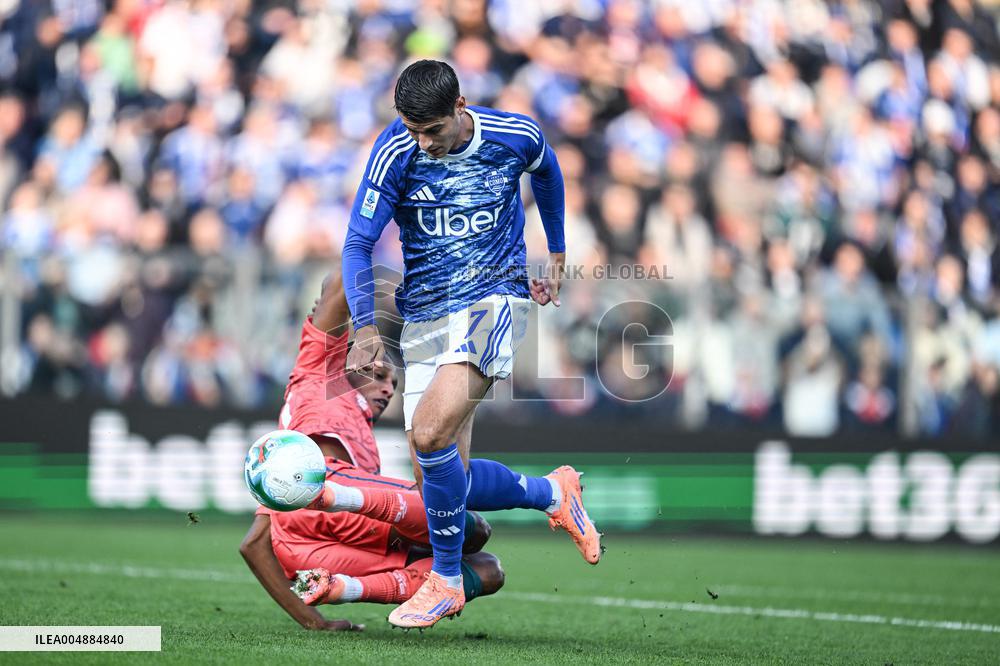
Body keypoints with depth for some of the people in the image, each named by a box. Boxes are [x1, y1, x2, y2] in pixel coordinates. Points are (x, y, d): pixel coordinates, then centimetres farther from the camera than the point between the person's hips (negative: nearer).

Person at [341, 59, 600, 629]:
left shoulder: (516, 136, -7)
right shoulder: (396, 153, -10)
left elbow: (547, 173, 18)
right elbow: (359, 244, -9)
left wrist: (557, 256, 23)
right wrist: (365, 327, -23)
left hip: (497, 297, -3)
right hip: (426, 314, 3)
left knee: (430, 431, -26)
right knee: (439, 479, -2)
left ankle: (447, 580, -10)